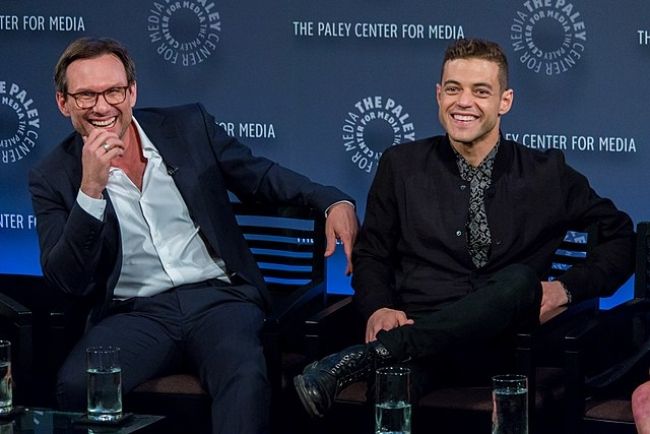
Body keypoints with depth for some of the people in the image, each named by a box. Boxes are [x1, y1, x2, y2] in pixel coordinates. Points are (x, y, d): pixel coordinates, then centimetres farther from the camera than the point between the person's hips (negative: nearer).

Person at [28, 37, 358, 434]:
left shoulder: (190, 127, 8)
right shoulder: (53, 177, 3)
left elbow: (262, 177, 17)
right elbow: (67, 280, -5)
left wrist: (334, 202, -1)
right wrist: (91, 188, -17)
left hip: (220, 297, 0)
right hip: (135, 313, 0)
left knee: (246, 378, -34)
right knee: (75, 385, -31)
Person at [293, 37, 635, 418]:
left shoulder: (546, 174, 12)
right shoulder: (402, 166, 14)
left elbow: (620, 237, 16)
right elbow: (370, 254, 17)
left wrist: (566, 289, -1)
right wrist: (379, 308, -5)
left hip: (499, 343, 3)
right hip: (417, 328, -3)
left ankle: (364, 357, -39)